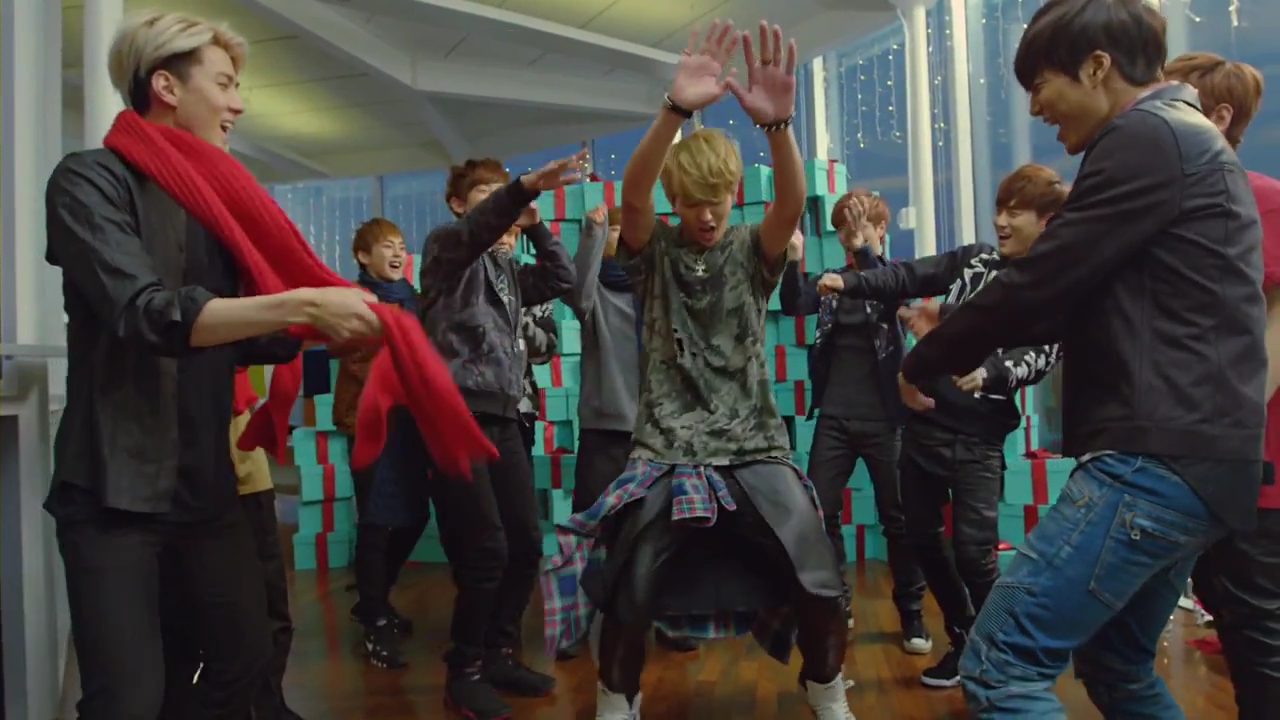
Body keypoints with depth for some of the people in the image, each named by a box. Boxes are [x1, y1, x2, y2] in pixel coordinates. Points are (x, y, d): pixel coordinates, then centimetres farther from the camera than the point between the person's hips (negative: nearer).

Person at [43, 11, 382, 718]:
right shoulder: (91, 180, -8)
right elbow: (148, 314, -23)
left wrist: (324, 329, -2)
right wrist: (303, 304, -27)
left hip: (206, 487, 7)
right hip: (115, 491, -7)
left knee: (247, 657, 13)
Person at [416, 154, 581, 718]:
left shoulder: (507, 269, 20)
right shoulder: (446, 247, 1)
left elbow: (562, 280, 14)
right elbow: (476, 229, -21)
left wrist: (533, 224, 5)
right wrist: (528, 184, -38)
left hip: (502, 418, 7)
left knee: (525, 544, 7)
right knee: (486, 550, -9)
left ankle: (499, 655, 24)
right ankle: (465, 671, 9)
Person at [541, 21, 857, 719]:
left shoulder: (751, 250, 3)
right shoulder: (654, 250, 1)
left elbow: (791, 203, -18)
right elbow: (631, 194, -20)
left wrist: (777, 123, -39)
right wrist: (675, 111, -38)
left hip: (755, 449, 1)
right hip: (666, 451, -1)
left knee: (818, 581, -6)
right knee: (629, 591, -4)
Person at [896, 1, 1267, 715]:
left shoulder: (1146, 137, -10)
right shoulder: (1192, 140, 23)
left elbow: (1041, 282, -13)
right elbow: (1078, 297, 23)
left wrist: (924, 362, 1)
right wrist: (970, 342, 17)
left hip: (1159, 456, -11)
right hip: (1187, 455, 11)